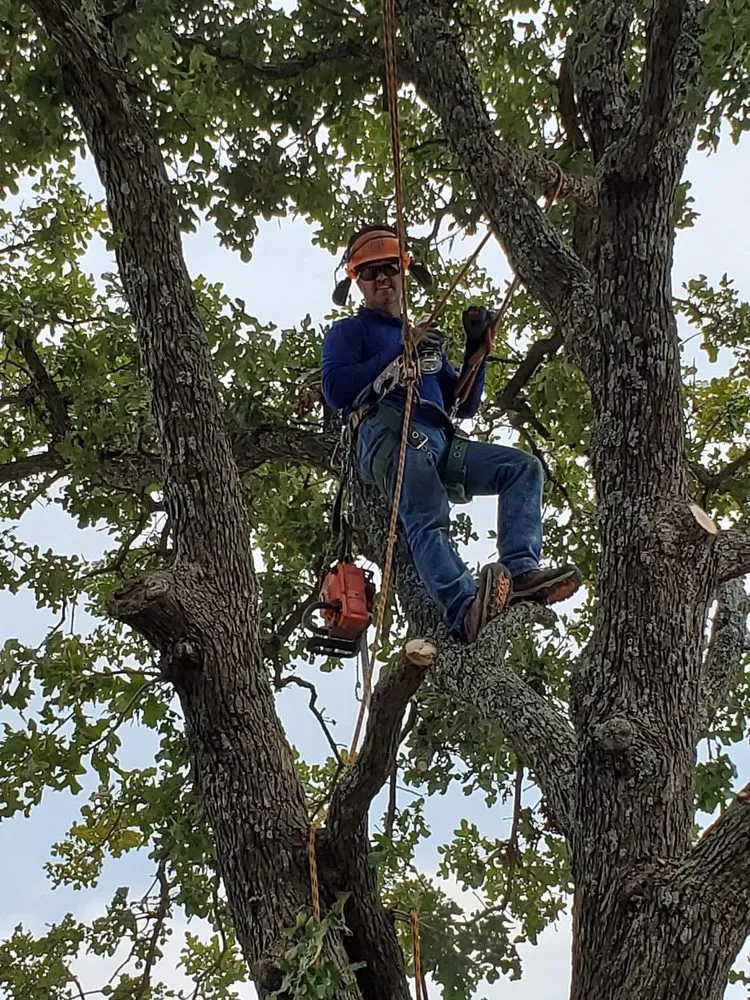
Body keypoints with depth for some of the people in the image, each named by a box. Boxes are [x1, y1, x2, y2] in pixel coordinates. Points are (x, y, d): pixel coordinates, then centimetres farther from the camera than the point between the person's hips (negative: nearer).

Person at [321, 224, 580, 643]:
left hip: (441, 441, 6)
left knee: (524, 467, -14)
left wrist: (477, 349, 15)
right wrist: (401, 354, -3)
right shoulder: (348, 332, 21)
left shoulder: (426, 340, 37)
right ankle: (465, 609, -57)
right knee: (428, 519, -33)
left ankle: (521, 571, -32)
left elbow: (465, 405, 31)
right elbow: (336, 390, 0)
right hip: (389, 434, -6)